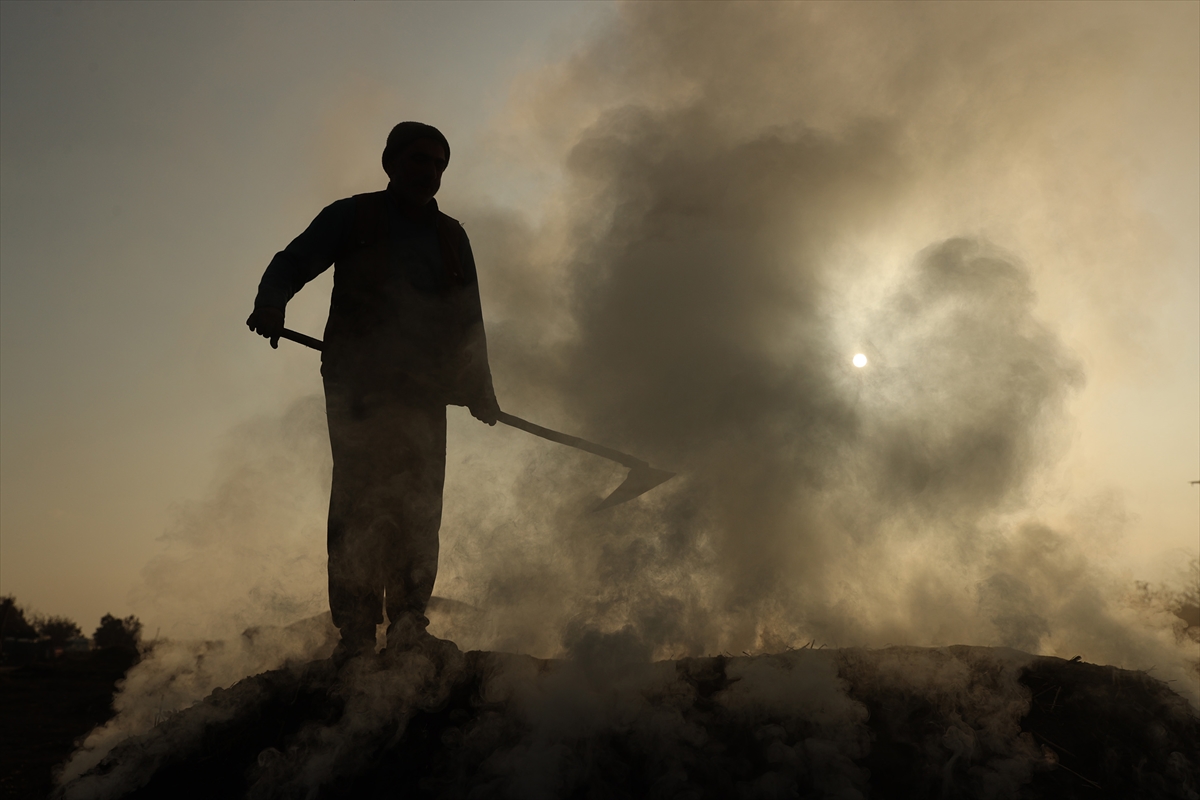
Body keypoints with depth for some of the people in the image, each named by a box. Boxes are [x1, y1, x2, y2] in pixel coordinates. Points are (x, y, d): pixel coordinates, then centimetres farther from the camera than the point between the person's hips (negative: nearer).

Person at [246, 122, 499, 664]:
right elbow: (292, 263, 7)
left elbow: (469, 322, 22)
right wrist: (271, 301, -16)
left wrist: (478, 387, 14)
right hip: (358, 380, -3)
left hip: (423, 388, 3)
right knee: (358, 496, -11)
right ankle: (355, 629, -9)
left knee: (418, 502, -6)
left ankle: (408, 620, -3)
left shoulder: (451, 237, 21)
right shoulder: (351, 218, 12)